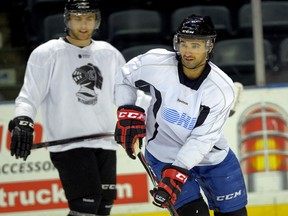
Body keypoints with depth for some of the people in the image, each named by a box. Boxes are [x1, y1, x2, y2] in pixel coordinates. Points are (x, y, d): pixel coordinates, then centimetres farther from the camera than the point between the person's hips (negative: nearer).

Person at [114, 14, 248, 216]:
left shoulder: (223, 89, -23)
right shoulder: (156, 63, -22)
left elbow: (202, 139, -25)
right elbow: (125, 77, -1)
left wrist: (177, 173, -32)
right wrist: (129, 113, -12)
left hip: (211, 154, 2)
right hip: (165, 153, -2)